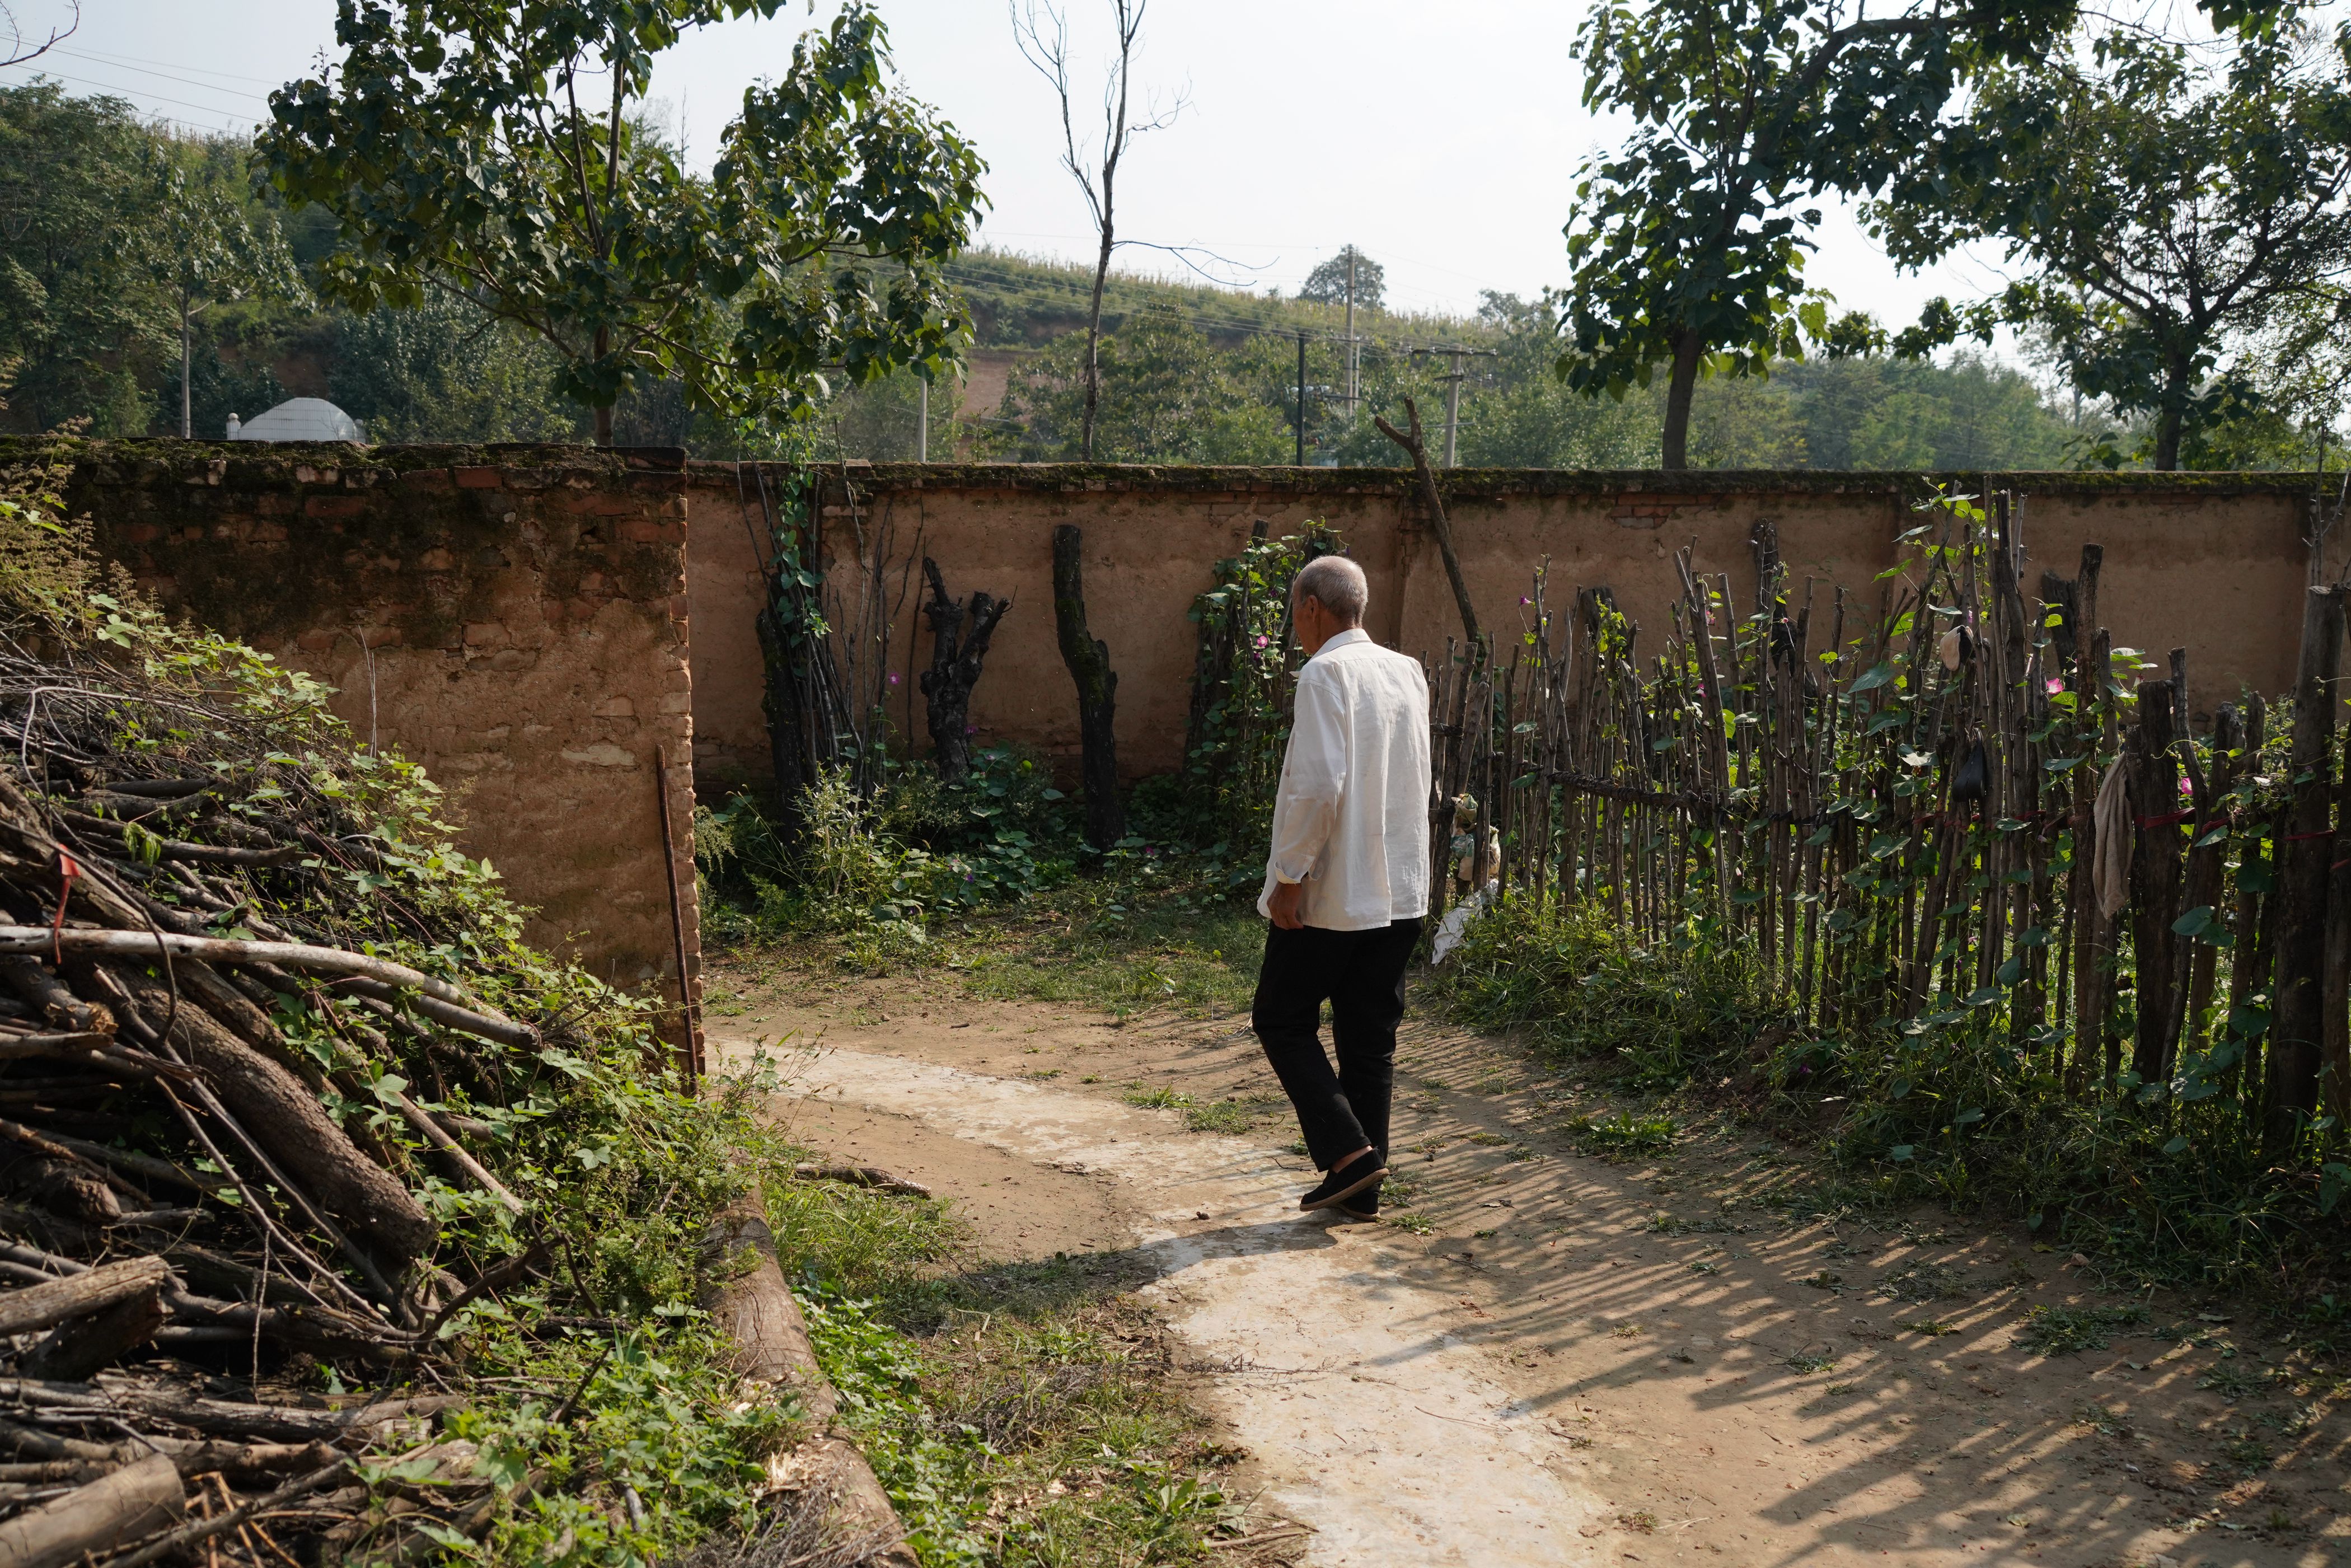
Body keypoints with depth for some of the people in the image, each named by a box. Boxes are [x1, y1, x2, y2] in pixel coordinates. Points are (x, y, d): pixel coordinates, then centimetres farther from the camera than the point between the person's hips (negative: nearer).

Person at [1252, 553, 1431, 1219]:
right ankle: (1361, 1187, 17)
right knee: (1371, 1039, 12)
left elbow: (1318, 784, -23)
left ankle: (1347, 1151, -1)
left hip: (1330, 893, -7)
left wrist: (1289, 876, -16)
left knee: (1283, 1021, 9)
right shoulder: (1408, 673, 9)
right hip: (1400, 891, 7)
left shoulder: (1325, 674, -14)